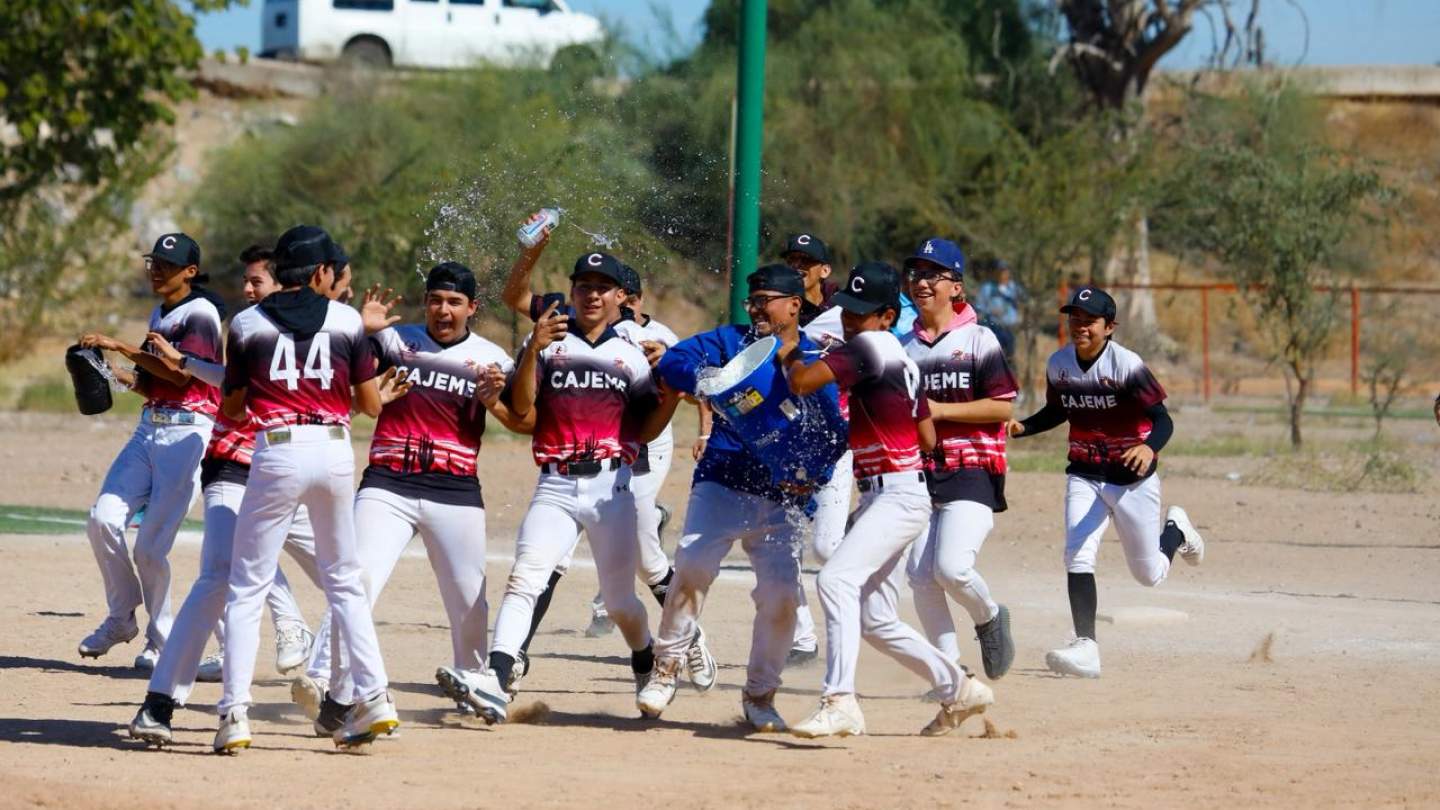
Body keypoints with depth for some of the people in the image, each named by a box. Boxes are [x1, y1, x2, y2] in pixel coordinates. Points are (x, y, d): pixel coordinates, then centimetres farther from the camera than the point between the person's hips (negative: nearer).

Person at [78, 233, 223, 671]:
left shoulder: (201, 314, -8)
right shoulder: (159, 315, 18)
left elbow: (182, 374, -21)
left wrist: (121, 348, -20)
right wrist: (123, 379, 5)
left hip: (187, 434, -8)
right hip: (150, 429, 8)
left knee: (150, 546, -9)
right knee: (103, 519, -9)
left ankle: (160, 640, 9)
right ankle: (121, 618, 8)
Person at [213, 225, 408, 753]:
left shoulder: (247, 324, 4)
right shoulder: (347, 321, 6)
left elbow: (230, 410, 10)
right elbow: (370, 404, 10)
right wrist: (380, 396, 33)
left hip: (277, 453, -2)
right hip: (336, 451, 2)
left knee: (247, 585, 2)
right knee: (344, 580, 17)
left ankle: (235, 711, -8)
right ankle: (373, 697, 10)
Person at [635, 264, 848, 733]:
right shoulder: (731, 341, 8)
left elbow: (835, 432, 4)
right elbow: (673, 363, -4)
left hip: (782, 500, 1)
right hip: (722, 483, -1)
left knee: (781, 594, -8)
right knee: (693, 563, -23)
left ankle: (759, 695, 12)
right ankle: (667, 667, -5)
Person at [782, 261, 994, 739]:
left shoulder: (868, 347, -12)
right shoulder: (901, 360, 16)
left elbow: (802, 382, -22)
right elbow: (928, 439, 20)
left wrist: (790, 356, -2)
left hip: (898, 496, -11)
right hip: (877, 499, 11)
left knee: (836, 578, -28)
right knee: (875, 621, 14)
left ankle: (840, 703, -37)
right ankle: (958, 690, 28)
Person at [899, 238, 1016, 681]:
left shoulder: (979, 340, -1)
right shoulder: (904, 346, 13)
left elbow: (1002, 408, -8)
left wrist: (940, 410, -14)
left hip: (972, 473, -5)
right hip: (919, 474, 5)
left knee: (951, 568, -20)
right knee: (920, 576, -4)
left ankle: (989, 618, 11)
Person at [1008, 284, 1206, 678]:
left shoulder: (1127, 365, -20)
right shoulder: (1059, 364, -3)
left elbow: (1163, 420, -22)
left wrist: (1149, 447, -44)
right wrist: (1021, 428, -3)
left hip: (1133, 479, -4)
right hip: (1084, 478, 4)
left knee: (1150, 575, 9)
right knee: (1077, 557, -17)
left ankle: (1176, 530, 41)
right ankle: (1086, 646, -18)